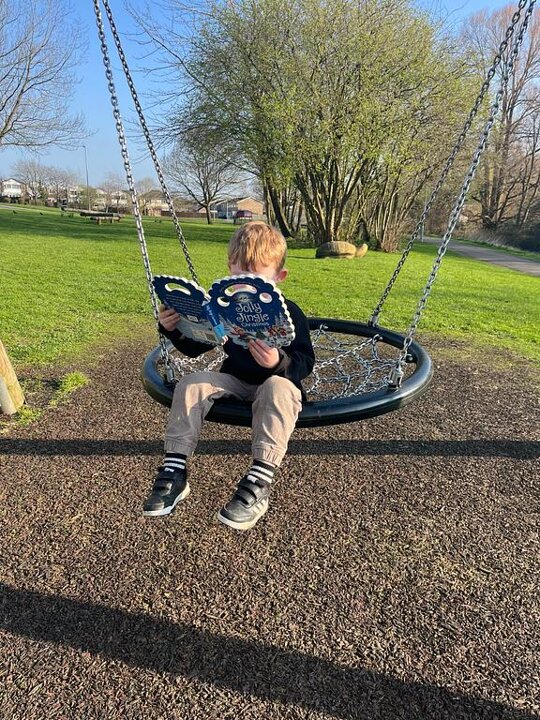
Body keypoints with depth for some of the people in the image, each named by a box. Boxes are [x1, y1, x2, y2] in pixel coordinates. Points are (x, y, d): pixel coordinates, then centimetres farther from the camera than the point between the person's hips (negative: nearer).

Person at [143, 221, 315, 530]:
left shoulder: (289, 313, -12)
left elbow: (305, 362, -17)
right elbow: (195, 347, 10)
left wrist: (279, 363, -38)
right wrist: (173, 330, -9)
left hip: (276, 382, -4)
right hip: (235, 380, 5)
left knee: (279, 388, -38)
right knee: (192, 382, -17)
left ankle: (260, 482, -40)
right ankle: (175, 470, -17)